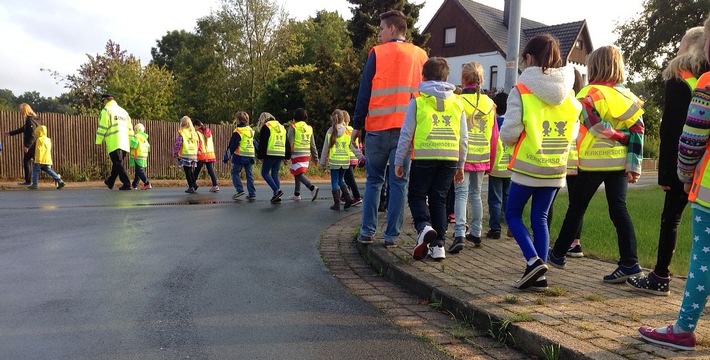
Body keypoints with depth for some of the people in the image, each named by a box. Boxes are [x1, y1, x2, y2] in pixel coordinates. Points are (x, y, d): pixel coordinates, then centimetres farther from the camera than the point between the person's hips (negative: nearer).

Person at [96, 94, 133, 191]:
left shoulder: (106, 110, 0)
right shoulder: (123, 111, 21)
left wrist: (98, 141, -2)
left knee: (118, 164, -7)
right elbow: (130, 129, 19)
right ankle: (110, 182, 32)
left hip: (113, 143, -7)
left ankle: (127, 184, -15)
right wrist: (129, 142, 21)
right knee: (117, 163, 17)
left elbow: (102, 127, -7)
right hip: (124, 143, 7)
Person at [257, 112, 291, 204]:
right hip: (280, 154, 7)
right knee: (275, 174, 11)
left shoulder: (266, 127, -2)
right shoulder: (281, 127, 21)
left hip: (270, 154, -7)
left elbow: (262, 143, -8)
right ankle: (276, 196, 6)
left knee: (265, 173, 3)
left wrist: (260, 156, -5)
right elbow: (287, 143, 20)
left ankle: (277, 190, -13)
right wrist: (287, 156, 21)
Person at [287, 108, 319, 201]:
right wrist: (315, 157, 18)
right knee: (297, 173, 16)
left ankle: (312, 188, -25)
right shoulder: (309, 128, 10)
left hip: (297, 155, -6)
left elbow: (289, 143, -9)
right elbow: (313, 144, 13)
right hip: (307, 155, 6)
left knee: (299, 174, -6)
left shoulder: (293, 127, -6)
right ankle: (297, 194, 19)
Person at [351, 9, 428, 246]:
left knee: (373, 180, 9)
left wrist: (357, 125, 7)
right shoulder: (420, 55, 11)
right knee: (399, 183, 4)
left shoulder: (377, 53, 1)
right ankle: (392, 235, 5)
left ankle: (367, 232, 9)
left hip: (378, 127, -2)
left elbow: (364, 92, 1)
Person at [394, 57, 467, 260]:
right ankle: (438, 245, 10)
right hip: (449, 158, 3)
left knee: (417, 196, 11)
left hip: (424, 157, -3)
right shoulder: (457, 102, 11)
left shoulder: (418, 100, 1)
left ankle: (424, 226, -15)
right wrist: (460, 165, 19)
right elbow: (464, 138, 11)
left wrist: (399, 161, 5)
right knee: (439, 200, 11)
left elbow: (406, 133, -2)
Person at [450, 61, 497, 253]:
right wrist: (490, 162, 19)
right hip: (482, 157, 4)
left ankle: (459, 235, -13)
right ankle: (475, 233, 26)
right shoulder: (489, 103, 5)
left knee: (461, 194, -3)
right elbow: (494, 135, 10)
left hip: (462, 156, -4)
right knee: (475, 194, 16)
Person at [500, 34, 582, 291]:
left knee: (512, 214, 12)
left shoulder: (521, 90, -12)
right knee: (540, 218, 13)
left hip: (527, 166, -5)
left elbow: (509, 134, -16)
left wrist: (509, 138, 6)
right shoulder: (569, 93, 4)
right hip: (556, 167, 5)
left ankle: (533, 260, -5)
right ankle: (538, 274, 13)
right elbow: (573, 132, 8)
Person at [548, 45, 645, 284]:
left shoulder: (589, 93, -8)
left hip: (594, 162, -5)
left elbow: (597, 127, -18)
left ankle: (558, 254, 20)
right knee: (618, 210, 5)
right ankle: (629, 263, -1)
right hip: (619, 162, 5)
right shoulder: (629, 96, 9)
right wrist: (634, 164, 0)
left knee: (576, 209, 7)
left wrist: (620, 139, -4)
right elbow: (637, 132, 2)